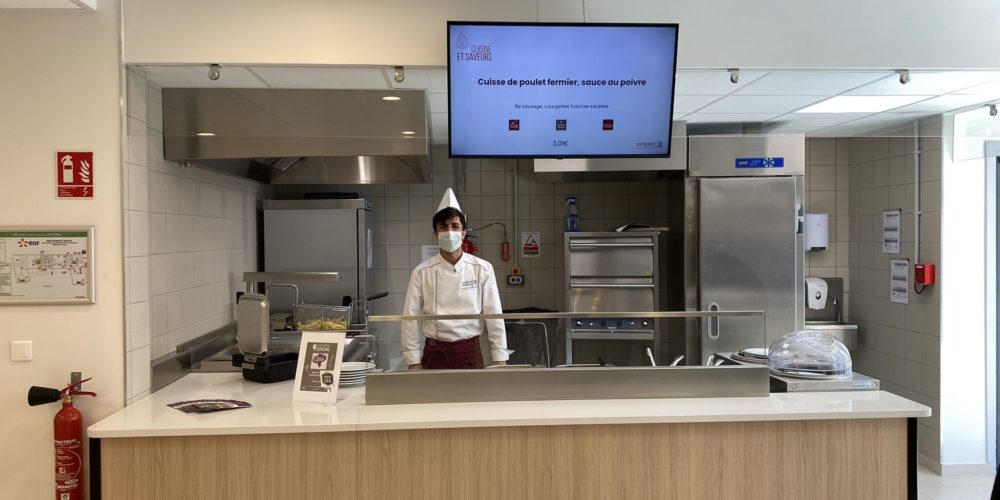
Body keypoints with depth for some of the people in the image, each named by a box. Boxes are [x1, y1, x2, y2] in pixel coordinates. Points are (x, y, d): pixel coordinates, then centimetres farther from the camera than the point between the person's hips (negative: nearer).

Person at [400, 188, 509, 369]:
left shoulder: (482, 269, -2)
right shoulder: (422, 272, -3)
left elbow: (494, 317, -1)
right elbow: (411, 319, -2)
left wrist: (500, 361, -3)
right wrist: (414, 364, -4)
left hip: (470, 353, 0)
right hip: (435, 354, 0)